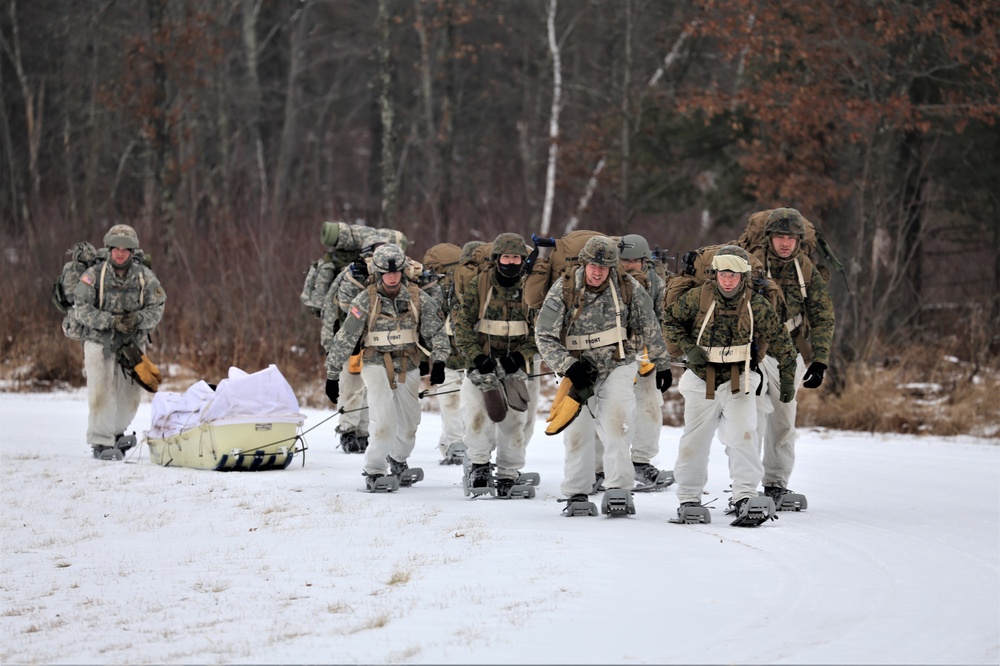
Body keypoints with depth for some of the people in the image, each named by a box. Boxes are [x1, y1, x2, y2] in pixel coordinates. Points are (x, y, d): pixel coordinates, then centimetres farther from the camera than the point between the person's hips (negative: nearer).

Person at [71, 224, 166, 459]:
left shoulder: (145, 277, 0)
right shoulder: (94, 275, -8)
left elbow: (157, 309, -2)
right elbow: (81, 309, -13)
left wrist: (139, 318, -24)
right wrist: (111, 321, -25)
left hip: (133, 343, 3)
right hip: (99, 341, -3)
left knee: (130, 394, 7)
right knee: (102, 392, -12)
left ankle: (116, 433, 31)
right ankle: (101, 443, -4)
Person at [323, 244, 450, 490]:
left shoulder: (417, 299, -2)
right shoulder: (366, 300, -9)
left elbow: (437, 332, 4)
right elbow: (344, 339, -7)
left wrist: (438, 362, -12)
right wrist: (332, 375, -7)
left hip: (408, 368, 3)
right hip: (377, 365, -3)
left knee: (408, 423, 12)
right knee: (383, 420, -19)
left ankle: (398, 461, 41)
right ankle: (374, 472, -6)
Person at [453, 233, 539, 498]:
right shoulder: (479, 285, -3)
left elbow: (539, 329, 4)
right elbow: (462, 323, -4)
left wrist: (520, 355, -11)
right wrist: (477, 356, -15)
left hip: (514, 365, 2)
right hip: (482, 362, -2)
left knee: (514, 418, 1)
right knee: (477, 411, -19)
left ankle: (508, 474, 12)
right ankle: (479, 463, -6)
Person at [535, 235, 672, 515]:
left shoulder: (628, 288, -8)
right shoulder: (563, 290, -11)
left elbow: (649, 328, 5)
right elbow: (544, 336, -8)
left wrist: (662, 364, 12)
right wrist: (568, 366, -19)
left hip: (618, 366, -1)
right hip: (580, 369, 1)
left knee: (616, 418, -21)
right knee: (577, 432, 3)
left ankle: (618, 488, -19)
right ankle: (576, 493, 19)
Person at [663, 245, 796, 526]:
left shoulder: (756, 304, -6)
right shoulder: (697, 298, -9)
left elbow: (780, 341, 3)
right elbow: (670, 321, 4)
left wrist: (787, 378, 3)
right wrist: (688, 347, -11)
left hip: (738, 382, -1)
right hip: (701, 383, 1)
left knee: (743, 436, -18)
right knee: (695, 442, 7)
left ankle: (744, 499, -16)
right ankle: (688, 498, 24)